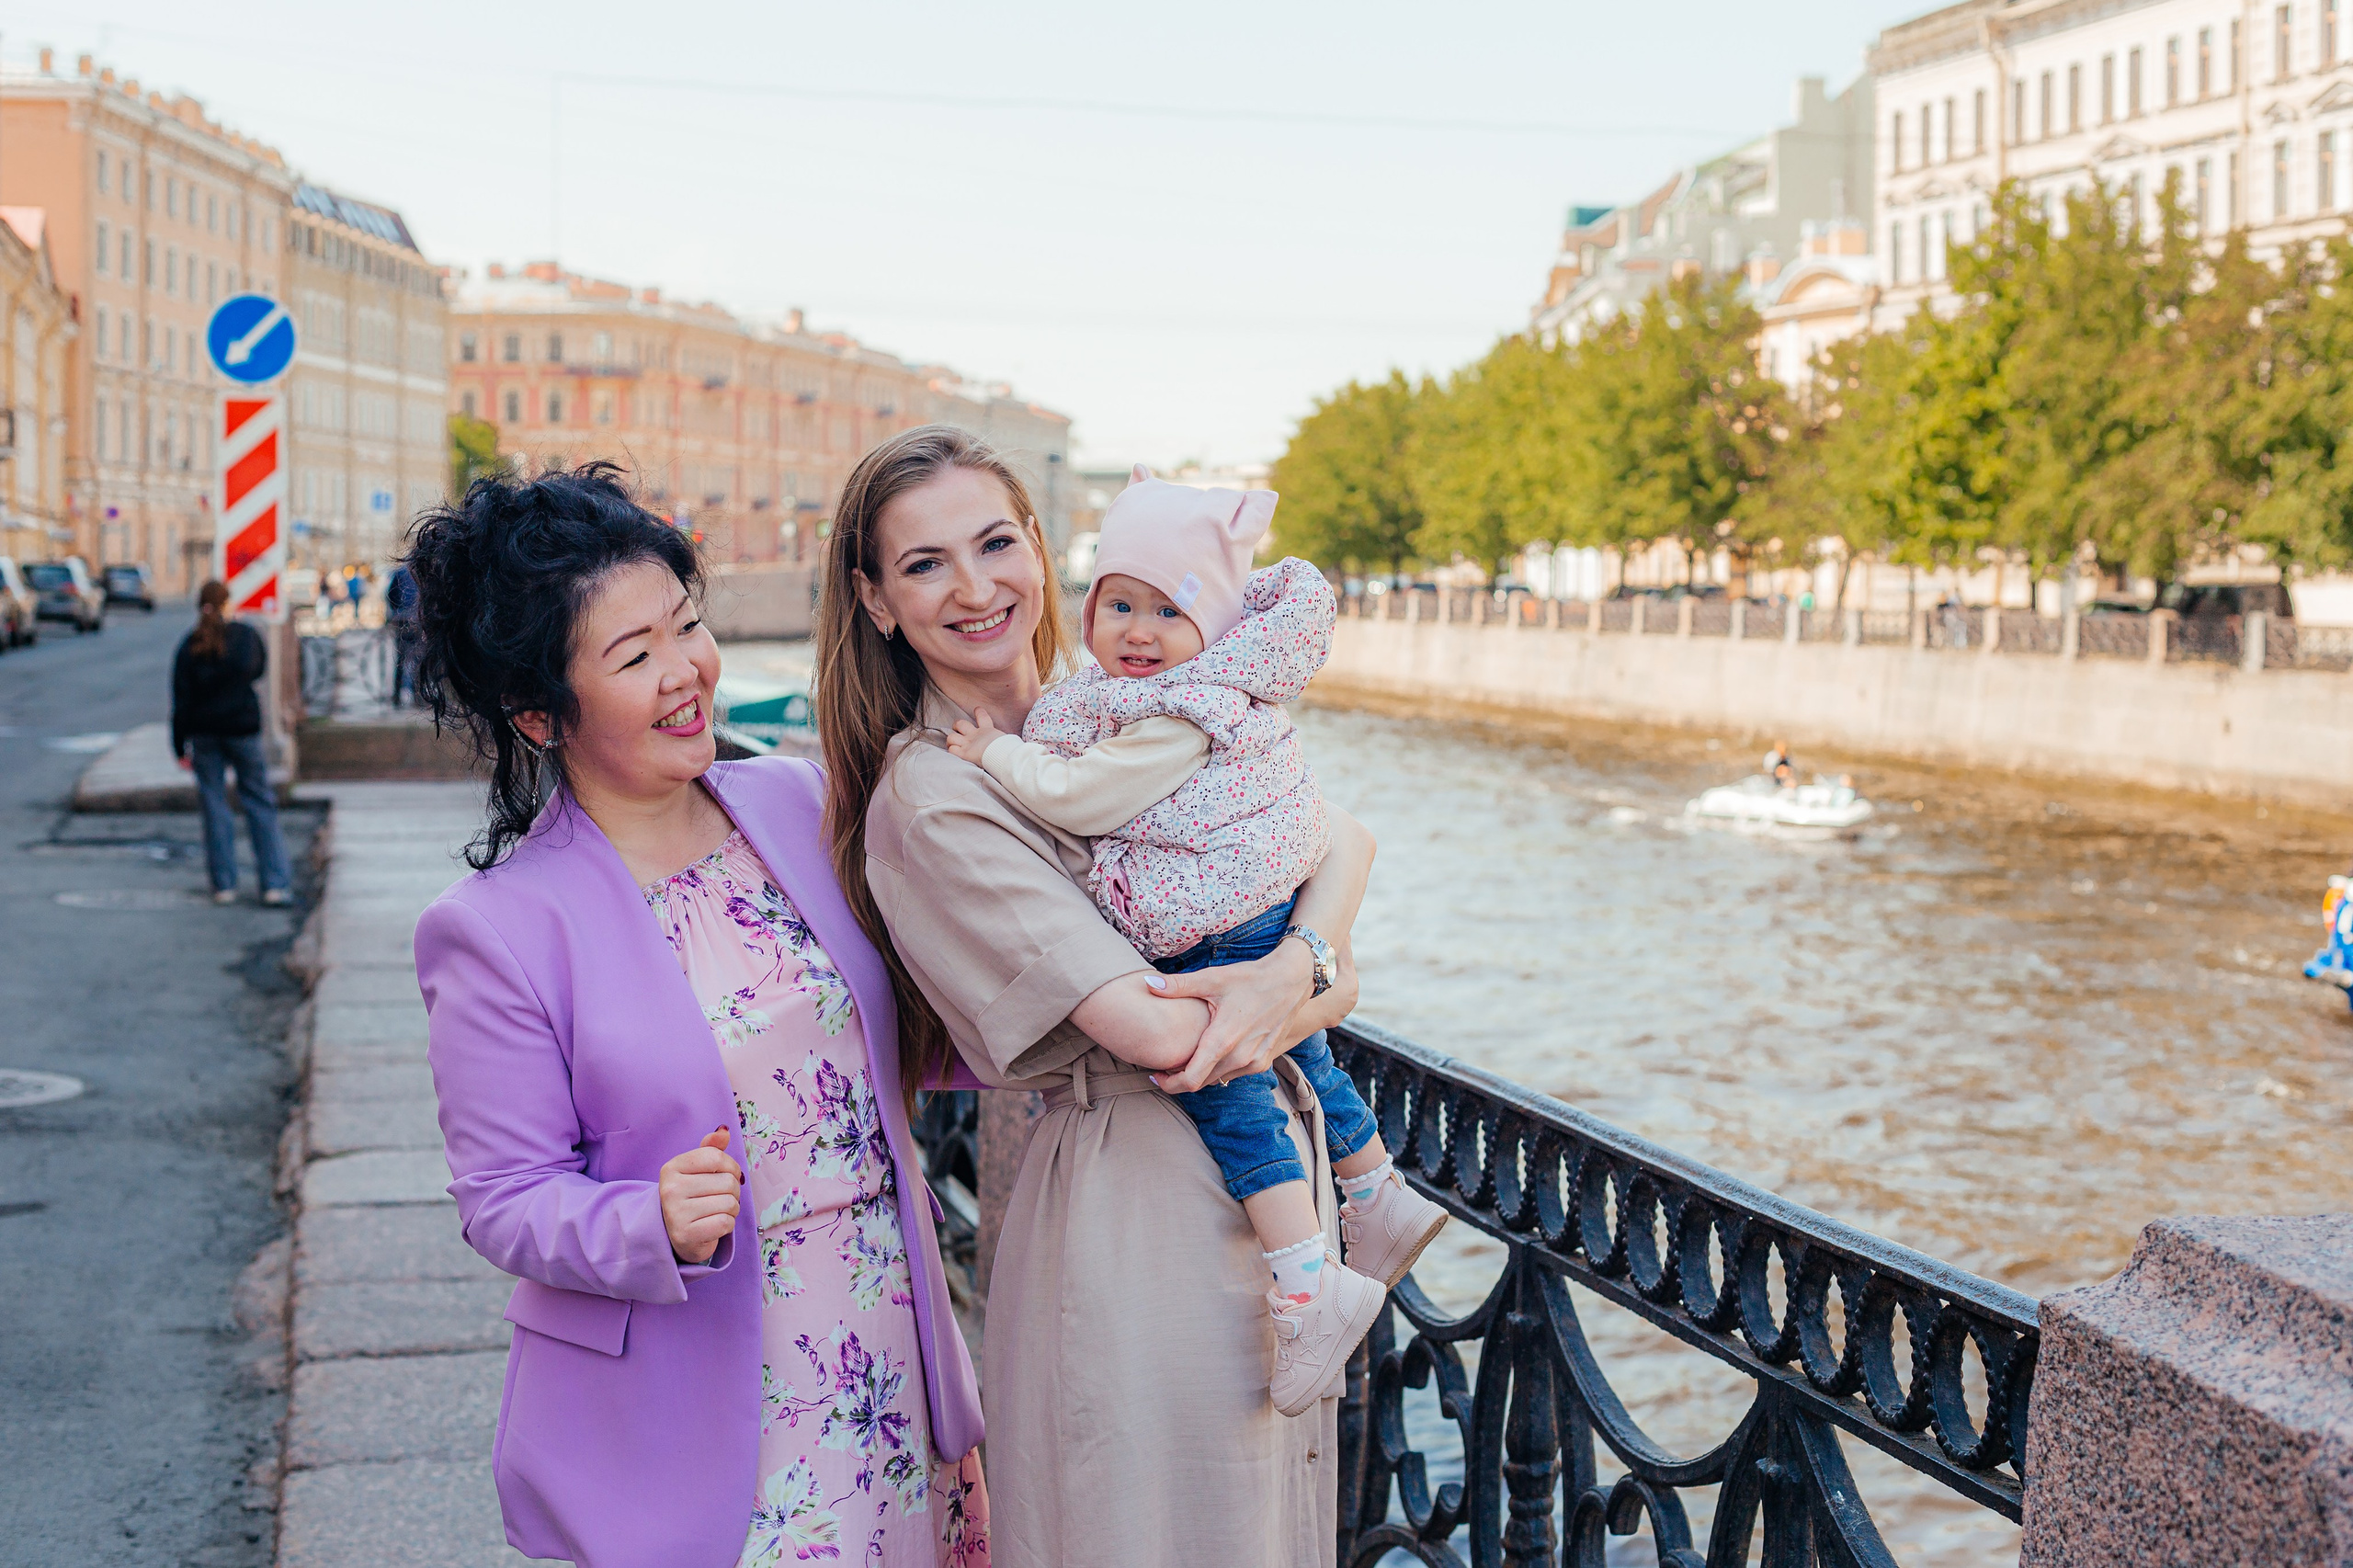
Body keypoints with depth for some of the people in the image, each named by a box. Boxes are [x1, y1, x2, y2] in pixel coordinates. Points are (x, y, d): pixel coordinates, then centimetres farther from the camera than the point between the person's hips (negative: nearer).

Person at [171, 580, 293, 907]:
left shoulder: (189, 647, -4)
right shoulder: (245, 635, -4)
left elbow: (181, 700, -4)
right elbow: (260, 668, 14)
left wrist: (180, 746, 1)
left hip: (204, 733, 1)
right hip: (243, 727, -1)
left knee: (214, 804, 7)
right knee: (259, 801, 5)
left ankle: (224, 885, 6)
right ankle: (275, 883, 2)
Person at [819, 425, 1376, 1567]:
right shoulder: (930, 799, -16)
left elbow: (1340, 832, 0)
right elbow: (1156, 1032, -22)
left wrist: (1301, 963, -18)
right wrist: (1320, 993, -8)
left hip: (1270, 1182, 7)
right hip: (1133, 1206, -7)